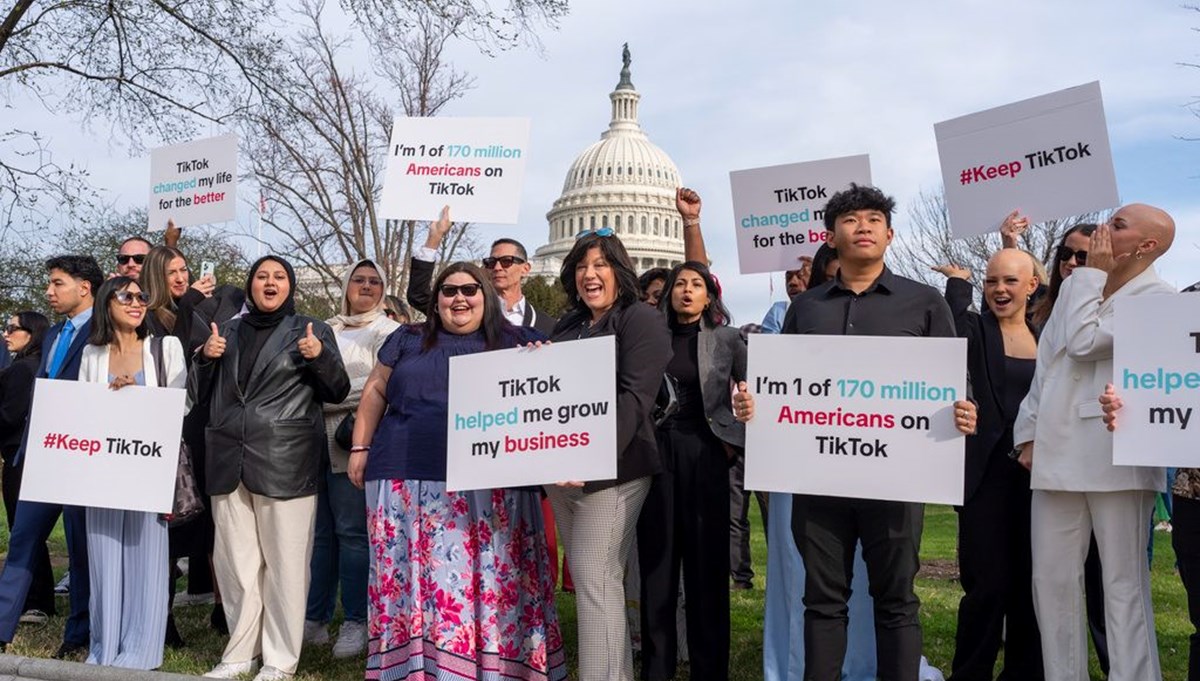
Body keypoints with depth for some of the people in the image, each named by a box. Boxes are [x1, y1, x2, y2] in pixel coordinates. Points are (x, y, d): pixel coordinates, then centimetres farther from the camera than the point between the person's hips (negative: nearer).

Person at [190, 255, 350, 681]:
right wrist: (206, 358, -2)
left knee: (285, 563, -2)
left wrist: (320, 356, -16)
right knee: (235, 562, 9)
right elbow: (198, 395, 17)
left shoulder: (312, 331, 6)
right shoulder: (228, 331, 16)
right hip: (229, 461, 4)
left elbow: (338, 392, 2)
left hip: (285, 463, -4)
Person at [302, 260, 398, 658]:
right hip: (314, 442, 5)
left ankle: (356, 621, 4)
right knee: (318, 532, 7)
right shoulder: (325, 329, 20)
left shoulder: (388, 332, 4)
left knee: (352, 532, -4)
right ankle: (315, 618, 15)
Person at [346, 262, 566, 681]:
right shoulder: (408, 340, 15)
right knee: (409, 578, 3)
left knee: (488, 580, -2)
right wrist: (360, 448, 13)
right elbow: (375, 391, 19)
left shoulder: (513, 343, 10)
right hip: (408, 479, 2)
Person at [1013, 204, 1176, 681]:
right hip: (1057, 453, 6)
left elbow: (1083, 343, -17)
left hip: (1116, 458, -6)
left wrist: (1094, 274, -4)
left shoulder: (1158, 299, -3)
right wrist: (1029, 434, 12)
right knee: (1051, 581, 8)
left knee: (1124, 585, 0)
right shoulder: (1076, 286, 17)